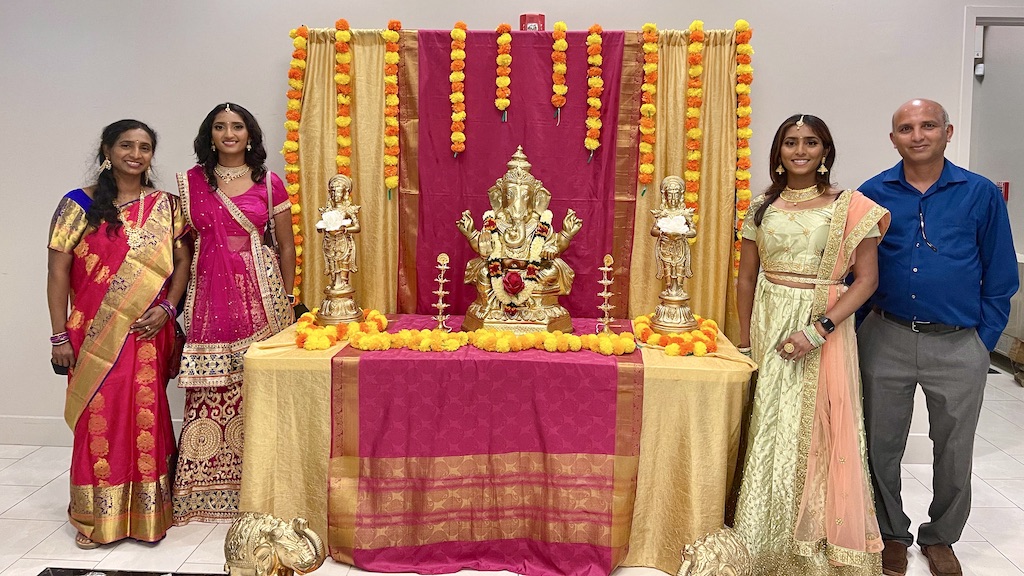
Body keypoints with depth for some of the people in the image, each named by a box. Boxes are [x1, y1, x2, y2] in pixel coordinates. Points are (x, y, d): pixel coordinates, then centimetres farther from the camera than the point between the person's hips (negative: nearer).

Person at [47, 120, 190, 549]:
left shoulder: (165, 206, 7)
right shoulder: (79, 205, 0)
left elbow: (181, 261, 8)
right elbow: (57, 272, -1)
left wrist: (167, 308, -8)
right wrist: (59, 336, -5)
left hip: (148, 333, 1)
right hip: (94, 336, -1)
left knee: (147, 416, 5)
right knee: (98, 418, 4)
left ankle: (148, 512, 19)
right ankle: (95, 517, 19)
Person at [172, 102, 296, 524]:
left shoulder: (269, 184, 5)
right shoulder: (191, 182, 9)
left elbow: (286, 246, 8)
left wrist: (285, 300, 5)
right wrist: (178, 298, 5)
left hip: (258, 291, -1)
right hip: (209, 292, 1)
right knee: (209, 392, 1)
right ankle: (205, 488, 12)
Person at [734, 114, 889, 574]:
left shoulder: (849, 206, -1)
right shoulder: (762, 208, 8)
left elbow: (866, 279, -6)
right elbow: (746, 279, 10)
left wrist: (819, 329, -17)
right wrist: (745, 341, 4)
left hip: (825, 329, -3)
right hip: (768, 326, 3)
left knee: (817, 433, 2)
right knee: (767, 432, 7)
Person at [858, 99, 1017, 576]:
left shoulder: (981, 194, -3)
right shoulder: (872, 194, -1)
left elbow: (1000, 278, 2)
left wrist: (983, 342, -2)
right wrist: (859, 330, 1)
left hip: (958, 345, 0)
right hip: (886, 339, 1)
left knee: (953, 450, 14)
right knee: (882, 445, 11)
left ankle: (940, 537, 35)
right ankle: (891, 533, 31)